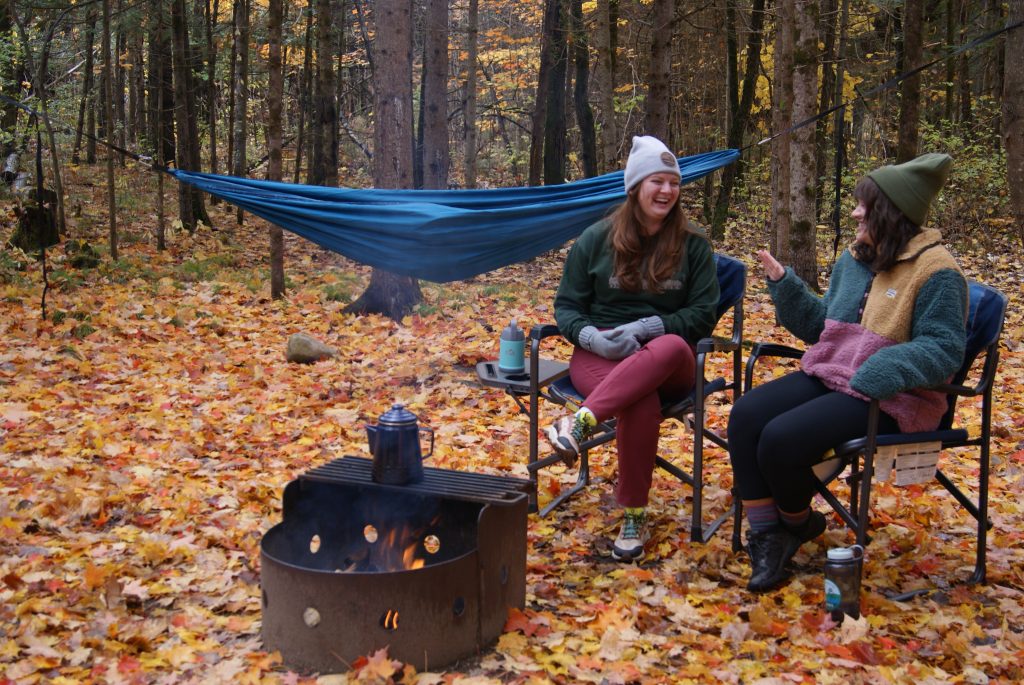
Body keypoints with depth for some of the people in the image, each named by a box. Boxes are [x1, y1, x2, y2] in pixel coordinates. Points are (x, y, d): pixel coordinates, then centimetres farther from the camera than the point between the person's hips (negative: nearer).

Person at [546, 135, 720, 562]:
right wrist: (592, 336, -16)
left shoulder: (693, 245, 7)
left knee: (672, 347, -40)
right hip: (601, 354, -1)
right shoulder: (596, 239, 6)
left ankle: (580, 424, -46)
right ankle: (634, 516, -26)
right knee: (641, 403, -37)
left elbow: (704, 314, 3)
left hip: (668, 361, 1)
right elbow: (566, 306, 8)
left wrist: (646, 328, -14)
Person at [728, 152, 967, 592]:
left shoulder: (935, 270, -10)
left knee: (781, 438, -26)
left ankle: (797, 523, 7)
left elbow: (944, 349, -15)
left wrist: (883, 371, -29)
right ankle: (766, 535, -8)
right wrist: (784, 285, 9)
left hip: (887, 399, -8)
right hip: (827, 376, 8)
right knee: (745, 415, -16)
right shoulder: (854, 260, 13)